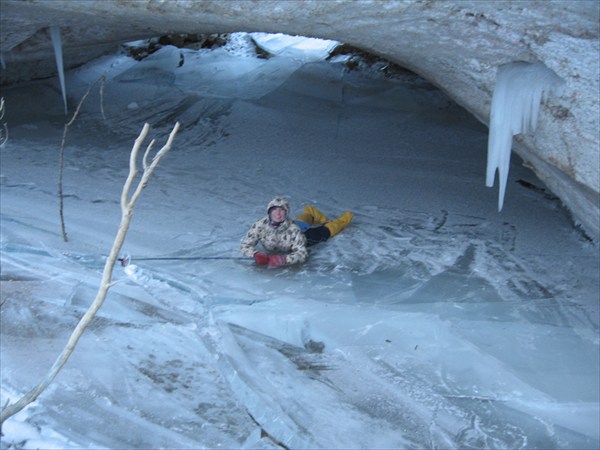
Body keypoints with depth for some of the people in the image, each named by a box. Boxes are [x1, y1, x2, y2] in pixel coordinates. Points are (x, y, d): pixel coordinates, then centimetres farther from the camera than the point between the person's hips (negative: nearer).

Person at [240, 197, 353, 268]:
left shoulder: (293, 229, -45)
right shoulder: (260, 225, -39)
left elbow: (302, 254, -45)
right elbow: (245, 245, -31)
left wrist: (283, 259, -61)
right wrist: (256, 254, -51)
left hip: (305, 233, -3)